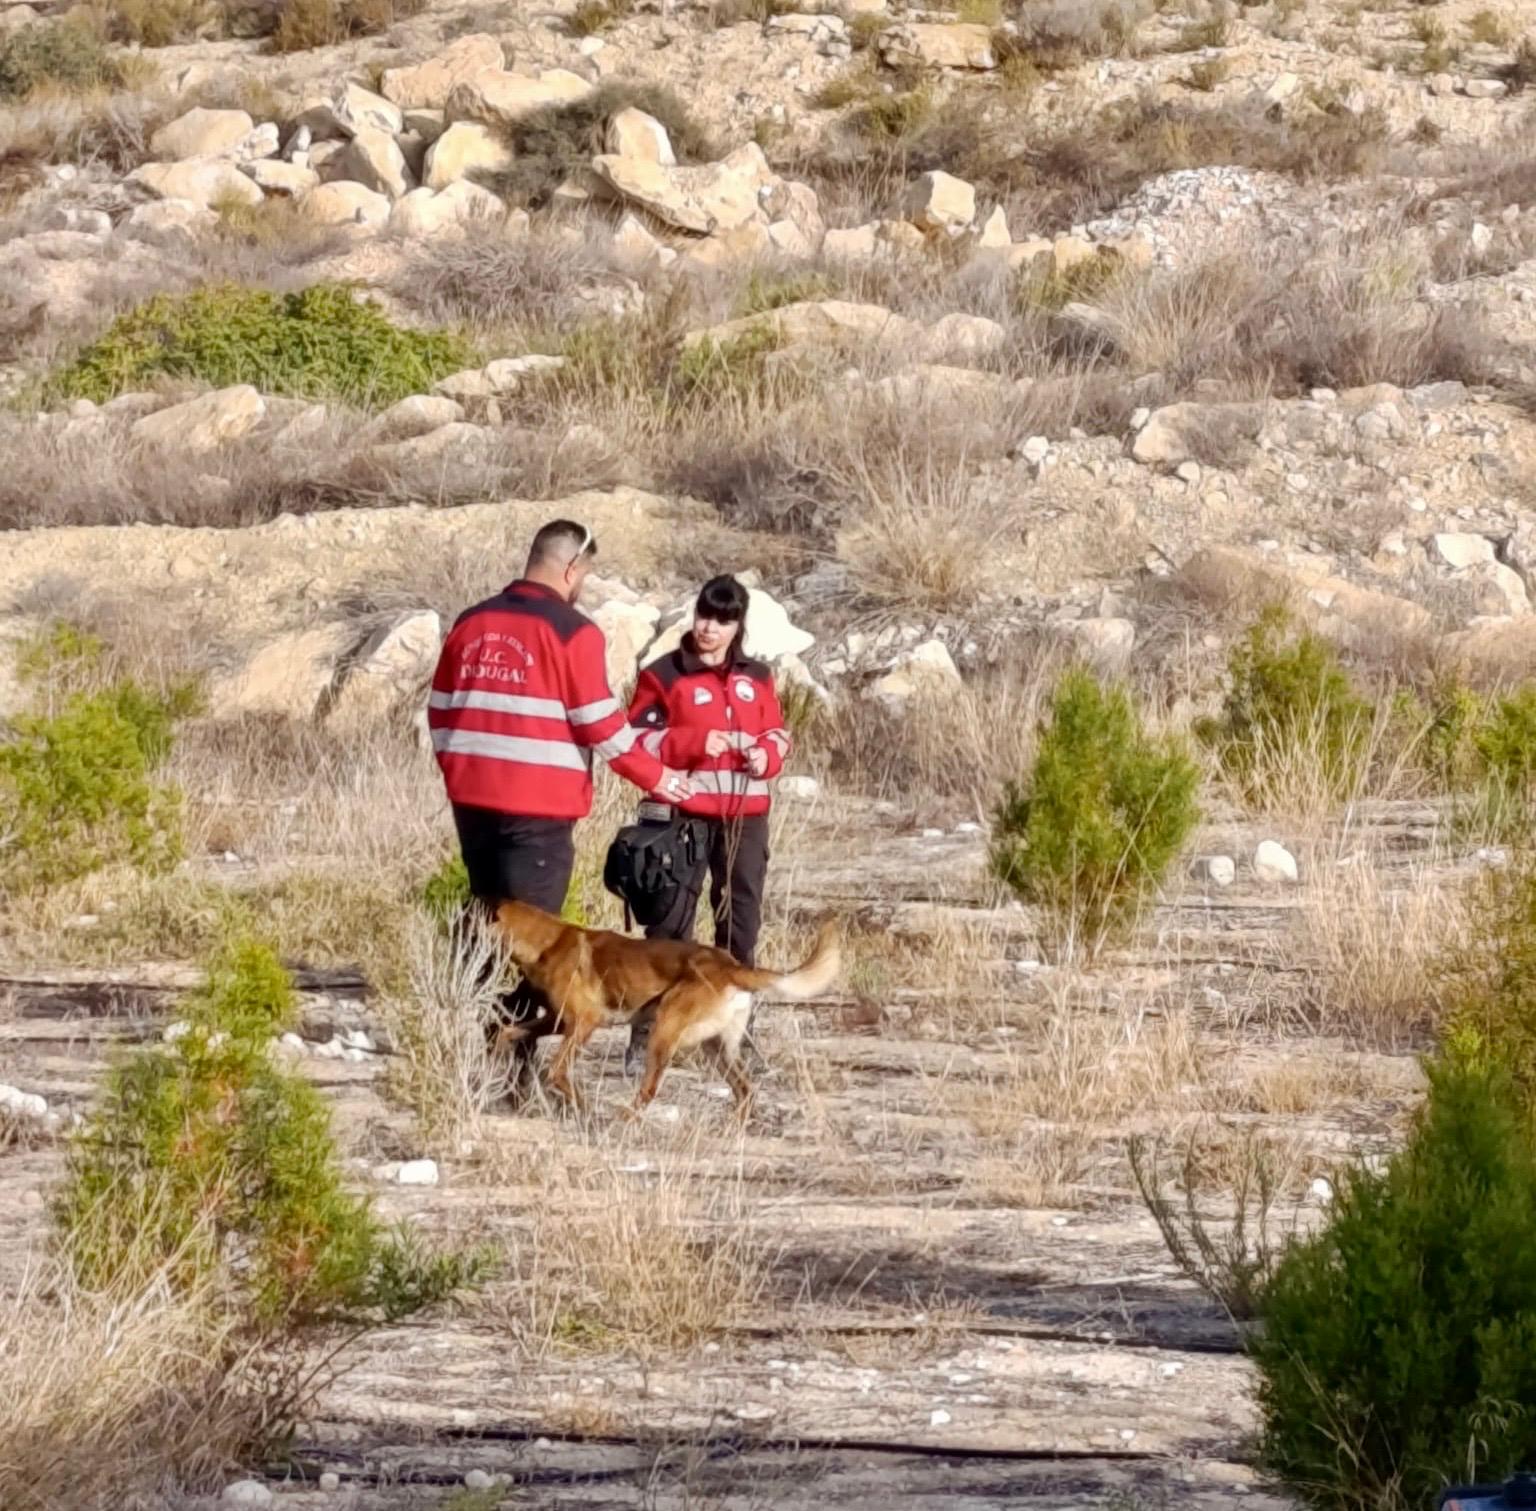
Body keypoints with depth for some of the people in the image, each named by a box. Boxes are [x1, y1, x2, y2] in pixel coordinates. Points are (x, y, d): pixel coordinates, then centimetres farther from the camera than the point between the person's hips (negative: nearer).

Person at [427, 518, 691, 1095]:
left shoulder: (471, 624, 10)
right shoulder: (572, 632, -10)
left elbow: (441, 712, 15)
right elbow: (601, 725, -9)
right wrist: (656, 778, 3)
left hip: (473, 802, 6)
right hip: (539, 810, -6)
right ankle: (511, 1063, -4)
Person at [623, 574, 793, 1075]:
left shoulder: (756, 678, 11)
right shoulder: (664, 675, -2)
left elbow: (777, 733, 18)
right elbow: (637, 739, -6)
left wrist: (767, 756, -5)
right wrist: (693, 743, -19)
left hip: (745, 815, 4)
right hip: (685, 814, -4)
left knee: (741, 921, 10)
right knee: (670, 923, -6)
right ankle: (646, 1034, -4)